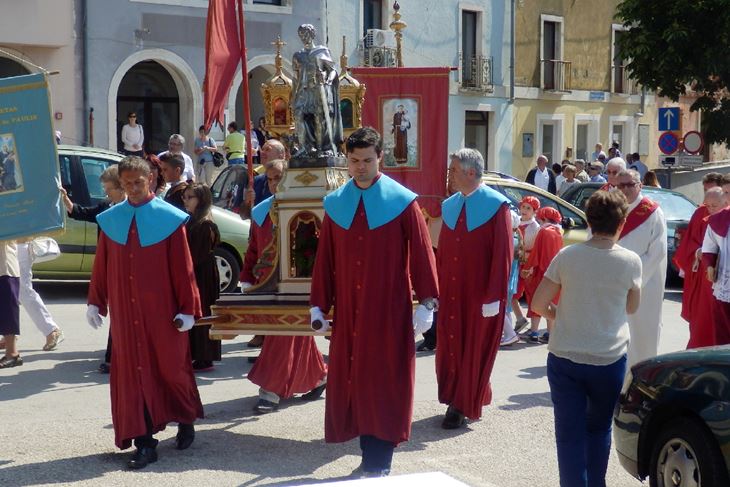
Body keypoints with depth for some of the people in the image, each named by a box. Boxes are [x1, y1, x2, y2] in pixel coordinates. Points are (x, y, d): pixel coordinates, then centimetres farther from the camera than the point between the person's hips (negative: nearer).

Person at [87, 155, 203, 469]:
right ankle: (143, 443, 6)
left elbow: (183, 268, -6)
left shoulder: (169, 218, -6)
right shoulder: (110, 220, 4)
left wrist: (188, 309, -7)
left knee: (171, 368, 9)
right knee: (132, 374, 1)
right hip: (125, 313, 3)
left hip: (162, 313, -3)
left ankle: (185, 422, 34)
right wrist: (95, 302, 8)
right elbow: (101, 266, 9)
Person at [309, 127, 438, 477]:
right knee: (352, 381, 7)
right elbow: (324, 258, 8)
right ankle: (370, 459, 19)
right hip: (348, 310, 4)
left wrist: (427, 303, -9)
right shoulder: (335, 204, 6)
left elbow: (422, 253, -5)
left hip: (389, 310, -4)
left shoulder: (402, 202, -6)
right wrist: (319, 305, 7)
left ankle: (379, 464, 9)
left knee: (385, 382, 1)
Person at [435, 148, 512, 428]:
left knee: (474, 349, 5)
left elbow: (503, 255, -12)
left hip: (479, 295, -6)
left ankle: (464, 405, 14)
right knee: (450, 347, 9)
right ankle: (456, 398, 23)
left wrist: (494, 297, -15)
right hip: (451, 293, 6)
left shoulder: (496, 206, -10)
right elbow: (442, 252, 10)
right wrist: (438, 289, 4)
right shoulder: (449, 206, 8)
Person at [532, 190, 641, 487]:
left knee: (570, 433, 4)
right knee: (599, 428, 20)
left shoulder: (567, 256, -5)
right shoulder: (630, 261, -5)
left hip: (564, 357, 0)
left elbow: (539, 304, -1)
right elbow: (631, 308, 9)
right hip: (609, 359, 1)